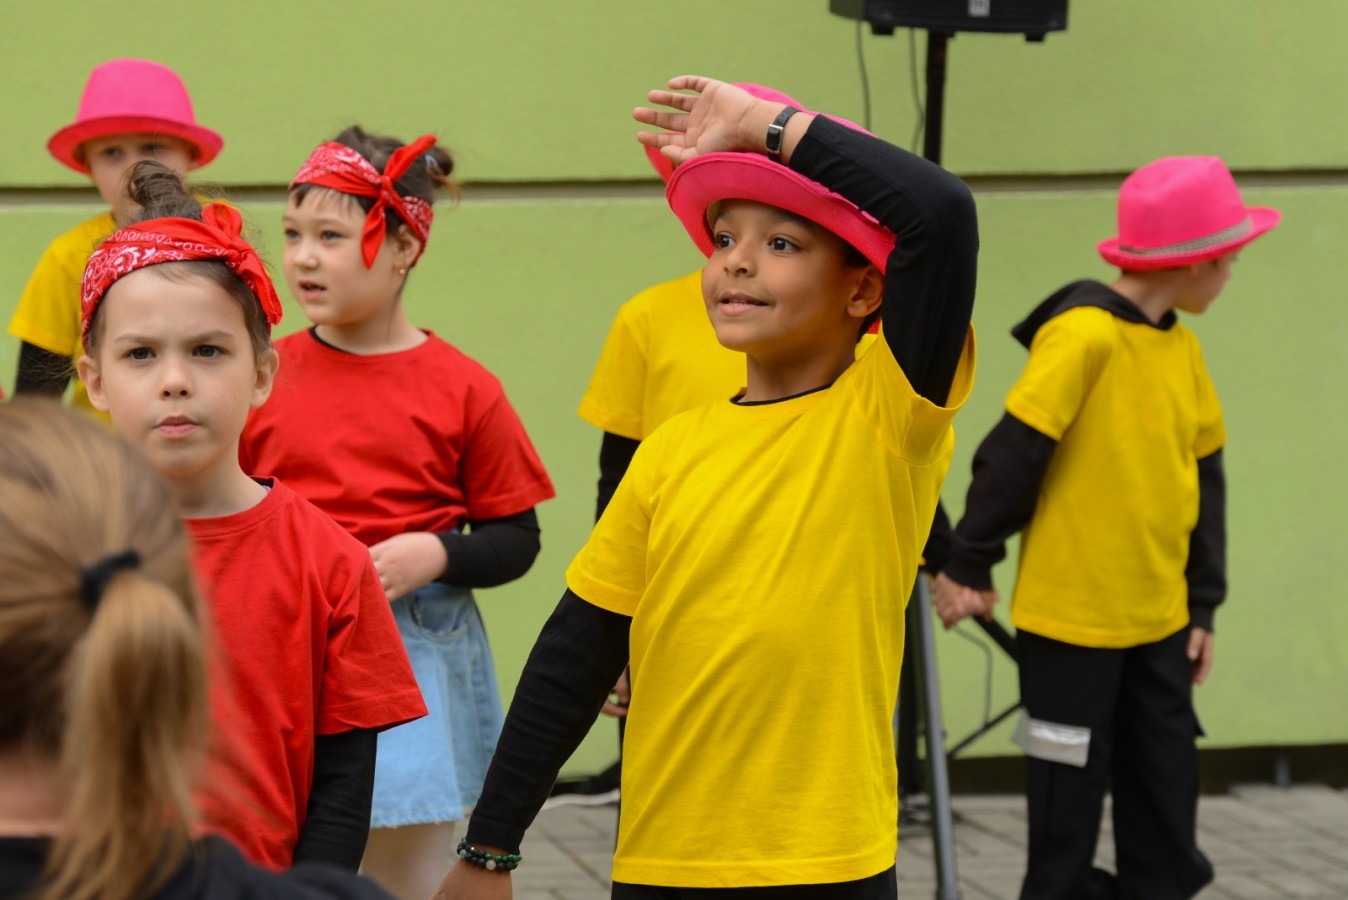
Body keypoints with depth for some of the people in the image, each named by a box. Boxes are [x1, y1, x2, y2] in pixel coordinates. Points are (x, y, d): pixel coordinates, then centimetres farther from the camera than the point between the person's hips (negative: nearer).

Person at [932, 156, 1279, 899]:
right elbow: (1012, 454, -14)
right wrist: (968, 565, -10)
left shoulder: (1184, 349, 6)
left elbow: (1202, 478, 12)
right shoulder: (1084, 334, -17)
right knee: (1070, 794, 4)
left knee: (1166, 790, 10)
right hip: (1073, 614, -7)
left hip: (1158, 618, 7)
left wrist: (1202, 602, 11)